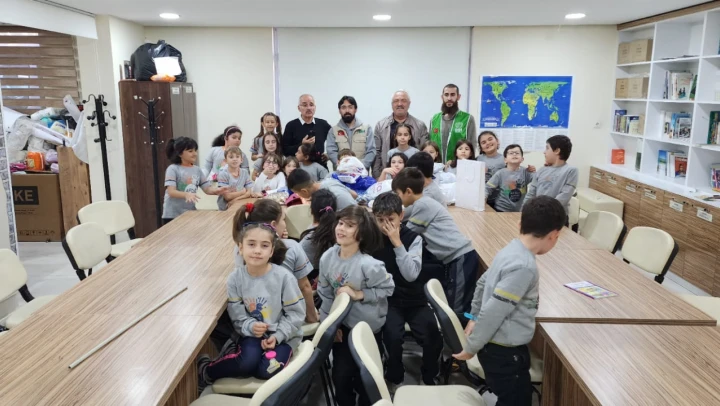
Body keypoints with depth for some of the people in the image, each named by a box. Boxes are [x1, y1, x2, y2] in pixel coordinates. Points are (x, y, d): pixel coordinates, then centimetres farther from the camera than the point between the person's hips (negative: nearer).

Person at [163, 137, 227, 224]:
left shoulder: (197, 170, 6)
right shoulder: (173, 169, -10)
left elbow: (207, 189, 4)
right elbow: (171, 191, -19)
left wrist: (217, 190, -19)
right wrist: (186, 195, -38)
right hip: (172, 215, -5)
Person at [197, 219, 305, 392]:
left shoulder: (284, 277, -17)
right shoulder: (235, 278, -10)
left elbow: (296, 313, -9)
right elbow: (237, 315, -6)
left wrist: (278, 336, -18)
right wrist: (250, 326, -25)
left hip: (282, 334, 0)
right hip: (252, 333, 1)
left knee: (268, 370, -24)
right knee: (247, 362, -27)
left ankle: (231, 356, 2)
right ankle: (206, 370, 1)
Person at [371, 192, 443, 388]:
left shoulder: (413, 238, -6)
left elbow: (411, 275, -19)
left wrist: (397, 243, -23)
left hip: (413, 299, 1)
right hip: (387, 300, 0)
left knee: (433, 339, -17)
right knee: (393, 336, -27)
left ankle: (429, 377, 16)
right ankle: (395, 377, 4)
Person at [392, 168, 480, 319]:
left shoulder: (422, 205, -12)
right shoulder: (420, 204, 17)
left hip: (461, 257, -11)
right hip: (455, 258, 11)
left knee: (457, 309, -8)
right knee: (449, 305, 16)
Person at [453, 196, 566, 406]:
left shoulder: (511, 249, 1)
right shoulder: (524, 267, -27)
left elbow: (483, 283, 15)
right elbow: (494, 312, -26)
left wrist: (474, 317, 26)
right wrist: (471, 347, -15)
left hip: (497, 347, 9)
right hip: (505, 352, -9)